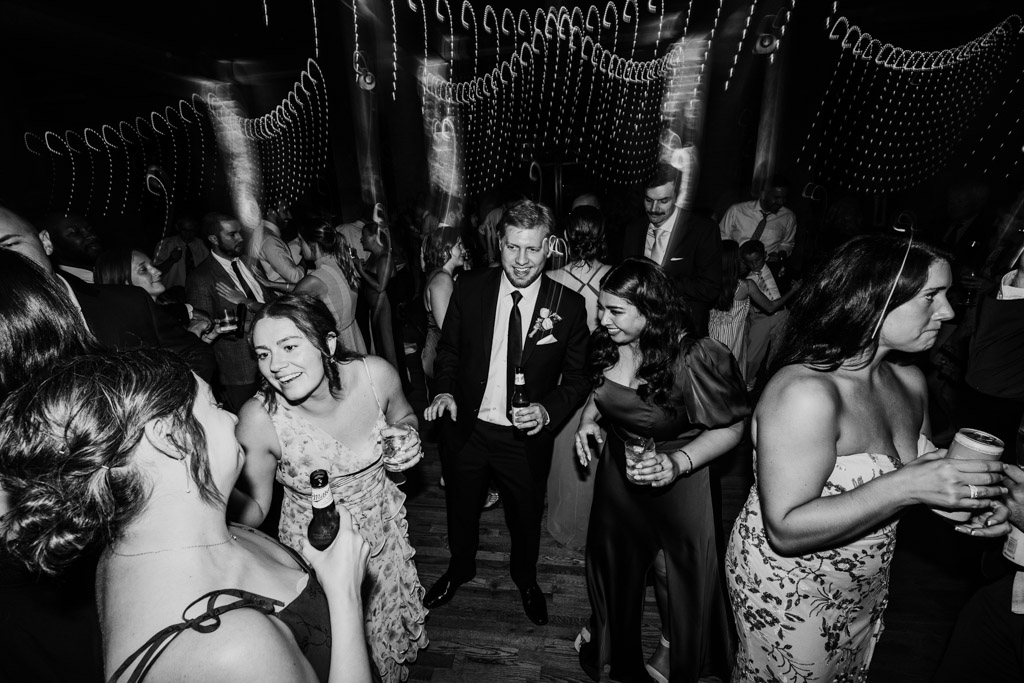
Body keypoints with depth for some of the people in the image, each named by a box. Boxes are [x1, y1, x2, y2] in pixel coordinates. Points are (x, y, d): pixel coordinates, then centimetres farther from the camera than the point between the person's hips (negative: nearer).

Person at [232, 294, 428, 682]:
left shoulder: (376, 375, -23)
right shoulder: (259, 418, -27)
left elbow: (403, 417, 1)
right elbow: (254, 511, -14)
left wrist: (405, 434, -21)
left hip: (383, 532, 3)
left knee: (388, 627, 29)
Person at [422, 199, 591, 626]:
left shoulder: (568, 305, -13)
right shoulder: (469, 289, -9)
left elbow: (579, 376, -5)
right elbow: (448, 350, 3)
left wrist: (549, 410, -21)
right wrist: (445, 391, -14)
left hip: (525, 438, -1)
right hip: (466, 429, 2)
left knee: (526, 516, 23)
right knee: (460, 509, 25)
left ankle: (525, 578, 57)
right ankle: (460, 568, 58)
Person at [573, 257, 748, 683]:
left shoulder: (691, 359, -30)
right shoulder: (607, 345, -14)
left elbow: (730, 428, -19)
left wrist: (678, 463, -31)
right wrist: (588, 419, -10)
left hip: (674, 484, -4)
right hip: (617, 472, 5)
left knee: (675, 573, 20)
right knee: (613, 558, 27)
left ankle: (673, 649, 55)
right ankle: (609, 631, 61)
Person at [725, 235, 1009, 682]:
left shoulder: (910, 382, -4)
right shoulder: (805, 392, -31)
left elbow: (920, 468, 12)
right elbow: (786, 529, -31)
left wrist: (965, 494, -9)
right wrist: (903, 487, -34)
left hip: (867, 592, 8)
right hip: (788, 598, -8)